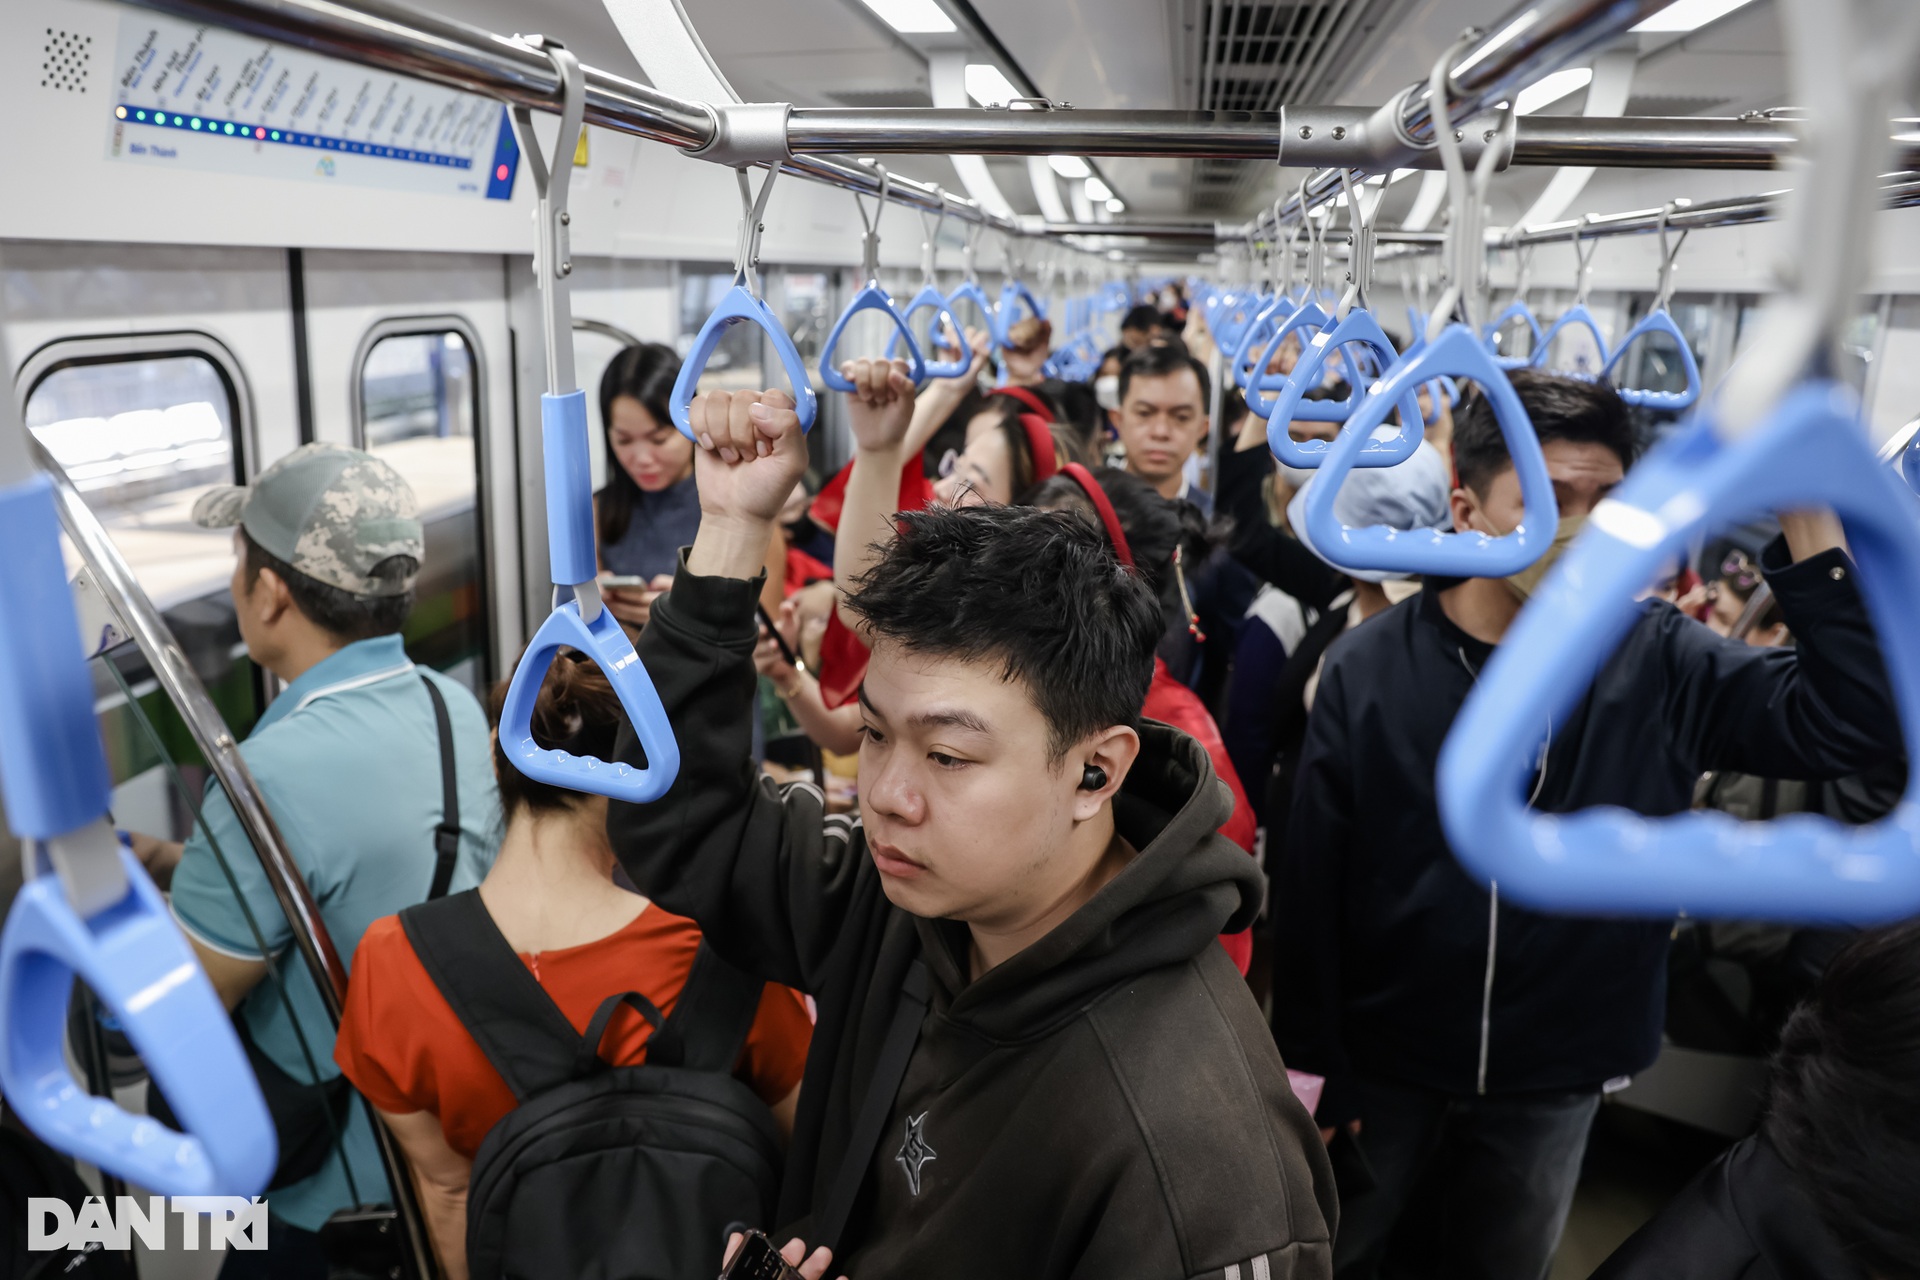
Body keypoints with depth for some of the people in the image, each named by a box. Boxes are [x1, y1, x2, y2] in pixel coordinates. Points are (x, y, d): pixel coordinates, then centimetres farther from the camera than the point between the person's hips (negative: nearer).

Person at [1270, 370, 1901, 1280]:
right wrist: (1307, 1063, -7)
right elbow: (1310, 888, -10)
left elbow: (1855, 720, -18)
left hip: (1557, 1084, 2)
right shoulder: (1368, 668, -14)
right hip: (1380, 1069, -1)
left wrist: (1806, 518, -24)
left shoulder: (1659, 660, -8)